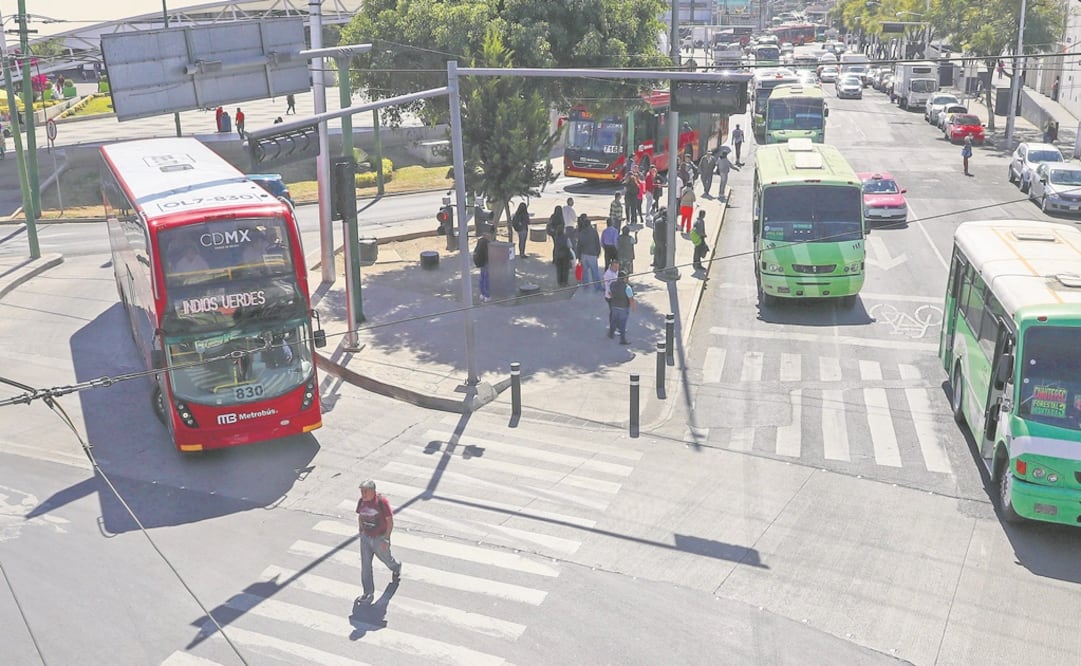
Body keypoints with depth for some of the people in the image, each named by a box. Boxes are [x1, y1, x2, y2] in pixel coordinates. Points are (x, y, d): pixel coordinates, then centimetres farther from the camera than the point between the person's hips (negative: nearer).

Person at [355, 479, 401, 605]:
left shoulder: (382, 502, -23)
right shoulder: (361, 501, -6)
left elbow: (390, 521, -17)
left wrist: (386, 539, -18)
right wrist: (361, 531, 12)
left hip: (380, 538, -4)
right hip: (366, 538, 4)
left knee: (385, 558, 19)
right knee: (365, 565, 1)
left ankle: (396, 568, 54)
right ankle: (368, 593, 8)